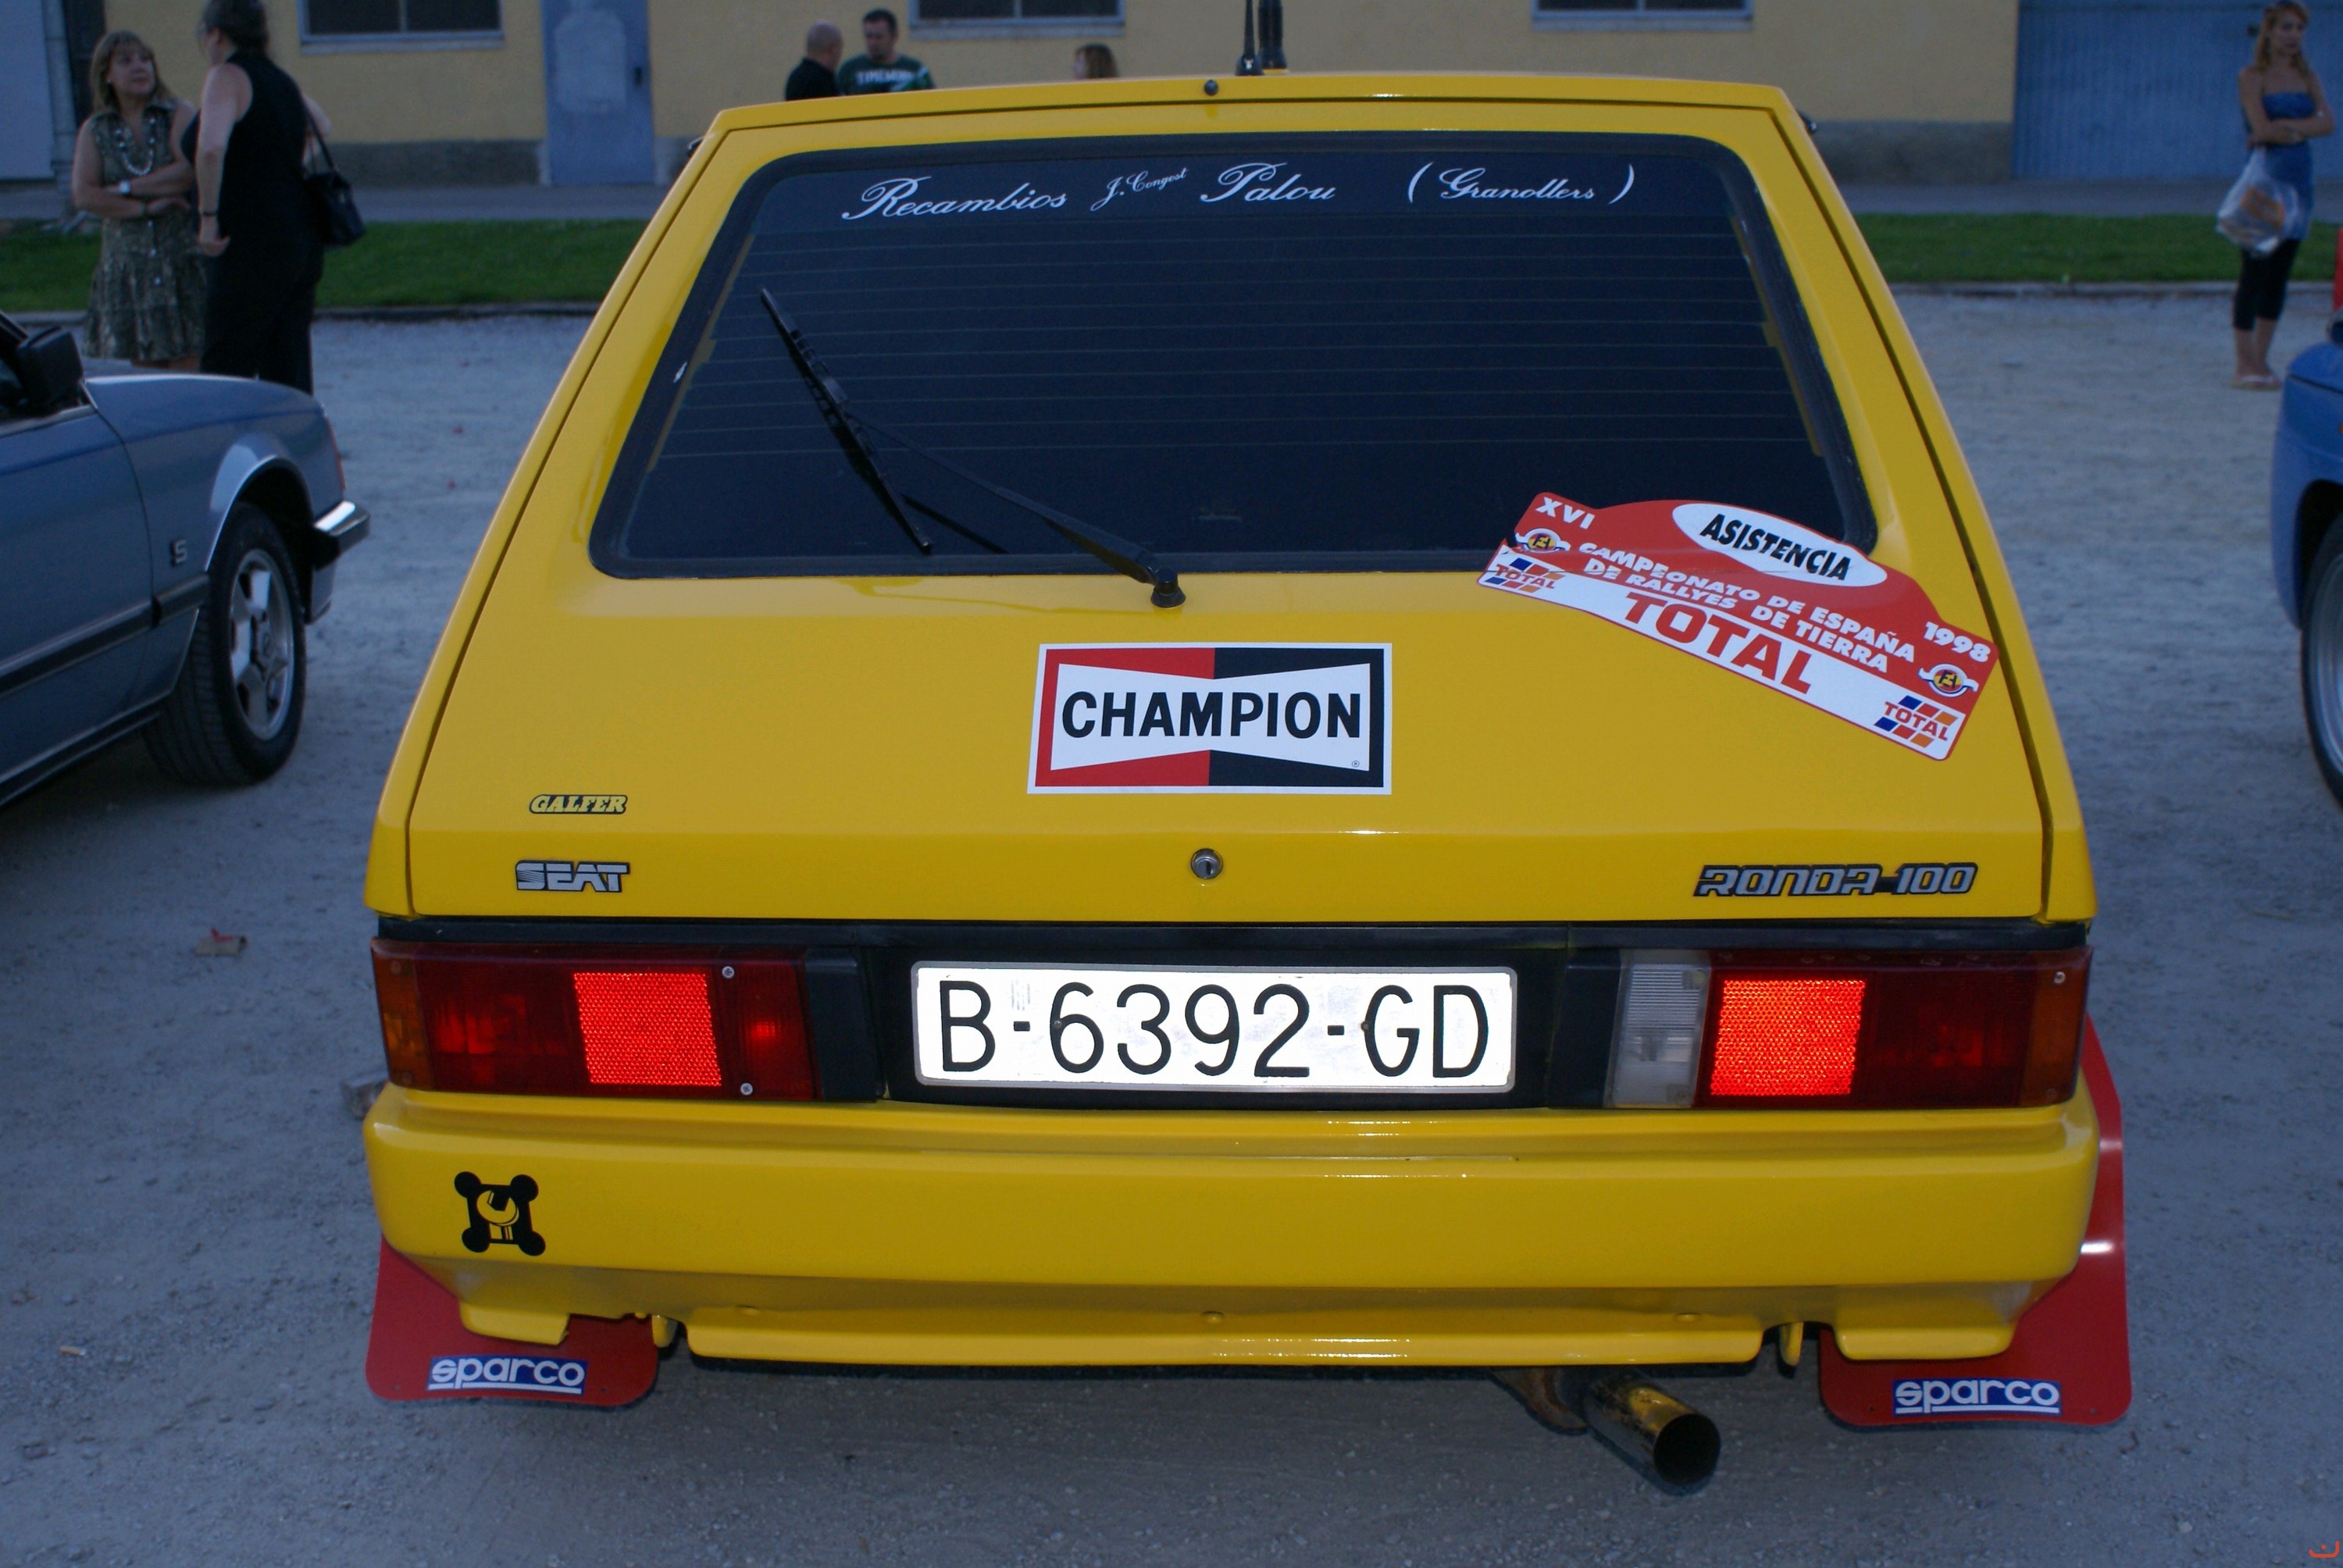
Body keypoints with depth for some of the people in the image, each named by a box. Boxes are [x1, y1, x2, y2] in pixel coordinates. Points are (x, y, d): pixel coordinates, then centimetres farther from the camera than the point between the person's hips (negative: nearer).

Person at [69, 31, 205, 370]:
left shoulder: (180, 115, 2)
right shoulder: (94, 132, 8)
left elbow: (191, 171, -14)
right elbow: (84, 195, -4)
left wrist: (128, 189, -9)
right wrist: (146, 208, -13)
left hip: (182, 254, -2)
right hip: (127, 259, 2)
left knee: (184, 364, -4)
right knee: (143, 365, 3)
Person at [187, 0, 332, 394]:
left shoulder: (228, 77, -10)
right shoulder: (281, 80, 15)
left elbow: (211, 148, -26)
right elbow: (323, 127, 35)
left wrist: (208, 216, -19)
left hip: (254, 243, -8)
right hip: (303, 238, 8)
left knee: (225, 366, -3)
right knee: (289, 367, 9)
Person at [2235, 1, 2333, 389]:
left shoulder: (2308, 77, 12)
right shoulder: (2251, 77, -3)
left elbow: (2328, 124, -2)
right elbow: (2262, 129, -15)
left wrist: (2285, 127, -13)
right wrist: (2304, 128, -3)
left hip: (2297, 181, 5)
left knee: (2280, 272, 6)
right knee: (2255, 271, -7)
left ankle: (2261, 358, 12)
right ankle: (2245, 362, -3)